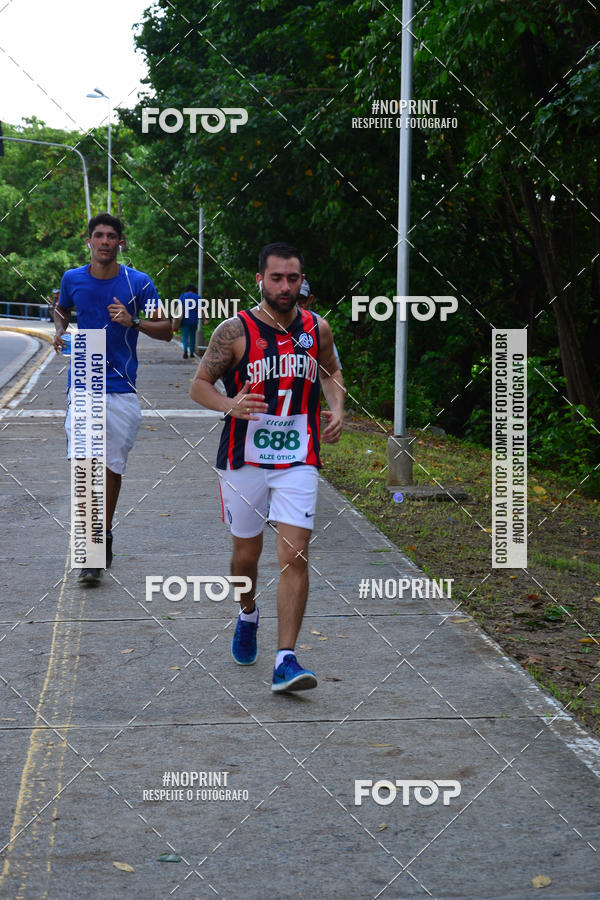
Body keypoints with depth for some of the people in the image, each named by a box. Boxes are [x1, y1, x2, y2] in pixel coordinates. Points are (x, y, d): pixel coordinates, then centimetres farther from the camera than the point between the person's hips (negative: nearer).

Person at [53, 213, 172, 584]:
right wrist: (60, 331, 3)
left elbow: (167, 330, -2)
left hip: (121, 387, 0)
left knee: (113, 466, 7)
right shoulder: (72, 279, 4)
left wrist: (133, 322, -19)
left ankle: (104, 535, 27)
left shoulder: (139, 283, -3)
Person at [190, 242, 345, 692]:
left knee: (295, 555, -12)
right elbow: (199, 385, -2)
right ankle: (248, 616, 46)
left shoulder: (318, 329, 2)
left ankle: (286, 660, -13)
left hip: (297, 461, 1)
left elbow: (331, 371, 22)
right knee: (247, 553, 13)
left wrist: (337, 408, 3)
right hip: (244, 460, -1)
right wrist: (229, 405, -22)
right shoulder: (235, 330, -7)